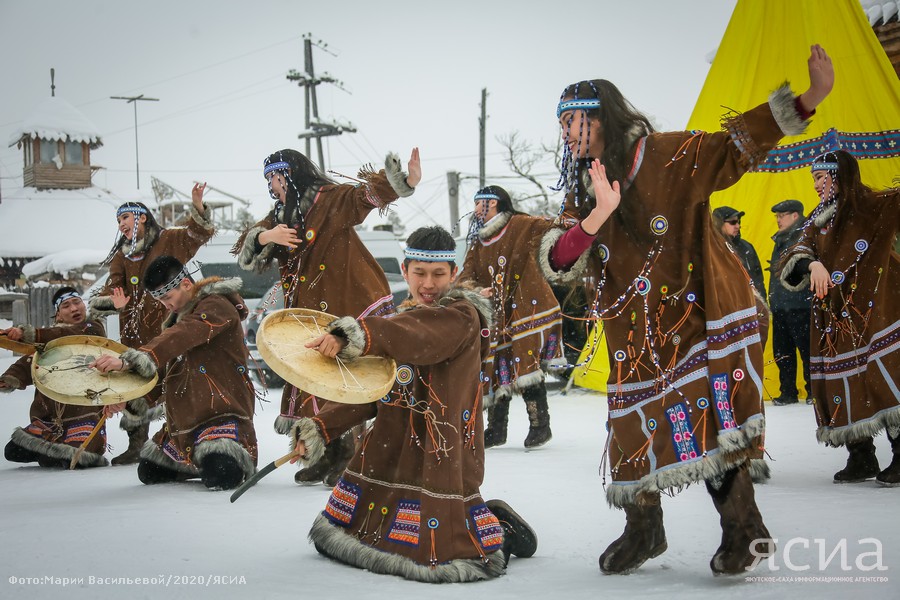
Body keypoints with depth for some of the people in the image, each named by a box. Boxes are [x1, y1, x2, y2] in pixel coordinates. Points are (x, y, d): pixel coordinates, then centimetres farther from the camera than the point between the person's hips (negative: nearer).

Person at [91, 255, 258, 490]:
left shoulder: (217, 306, -14)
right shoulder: (180, 317, 18)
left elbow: (177, 339, -31)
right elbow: (163, 369, 19)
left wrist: (128, 361, -40)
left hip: (222, 411, -10)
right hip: (184, 417, 10)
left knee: (220, 476, -29)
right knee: (149, 473, 13)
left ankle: (236, 461, 5)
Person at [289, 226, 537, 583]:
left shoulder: (462, 316, -9)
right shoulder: (400, 320, 16)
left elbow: (420, 336, -33)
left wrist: (356, 335, -49)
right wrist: (321, 427, -1)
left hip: (442, 456, -8)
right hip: (387, 455, 8)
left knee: (434, 555, -19)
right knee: (334, 539, 19)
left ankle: (498, 530, 15)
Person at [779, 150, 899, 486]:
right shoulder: (818, 222, 16)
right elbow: (798, 253, 4)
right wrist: (812, 263, -17)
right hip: (832, 320, 6)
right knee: (842, 386, 3)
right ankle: (860, 459, 11)